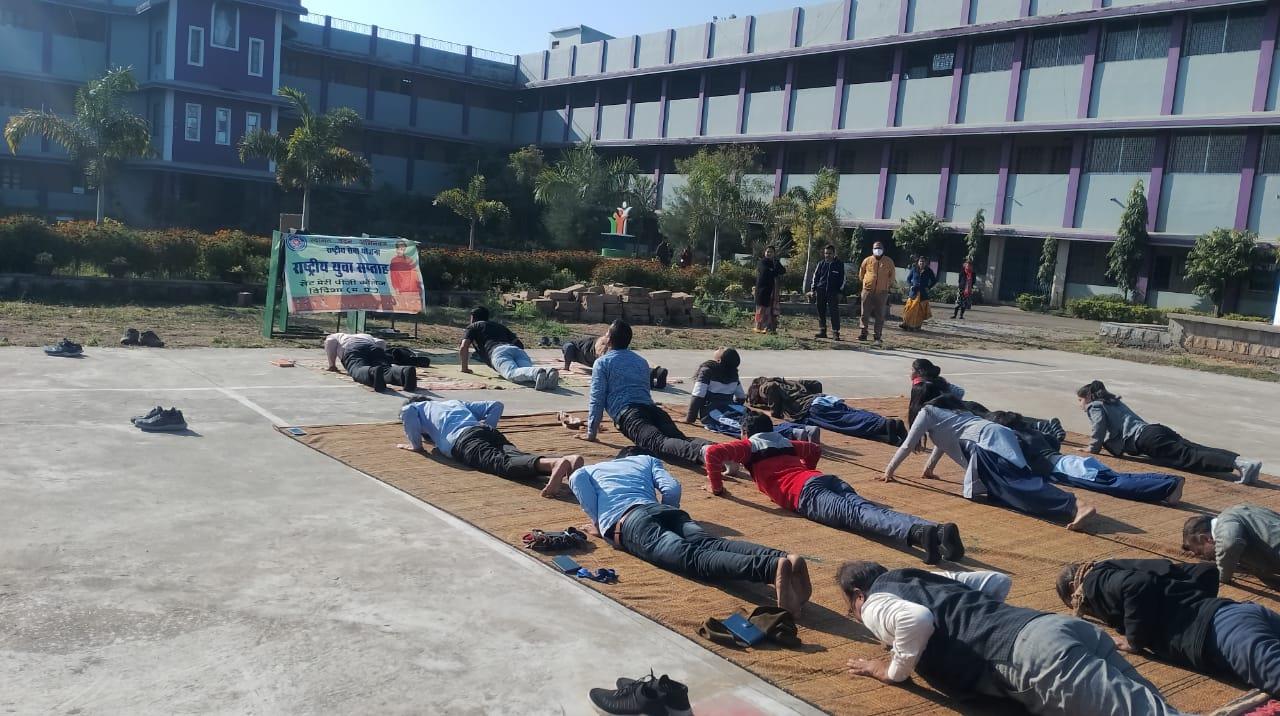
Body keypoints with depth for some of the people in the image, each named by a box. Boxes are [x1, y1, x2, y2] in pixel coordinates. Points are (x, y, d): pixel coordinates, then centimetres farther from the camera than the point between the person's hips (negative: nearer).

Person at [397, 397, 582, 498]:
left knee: (501, 463, -30)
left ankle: (554, 463, -60)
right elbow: (496, 405, 36)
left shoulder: (417, 407, 32)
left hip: (461, 438, -6)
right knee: (515, 456, -20)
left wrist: (416, 444, 16)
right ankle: (569, 460, -50)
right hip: (490, 432, 6)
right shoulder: (457, 403, 45)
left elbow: (407, 412, 5)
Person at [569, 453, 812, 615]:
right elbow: (672, 489, 16)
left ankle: (773, 568, -59)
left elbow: (576, 480, 9)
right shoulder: (647, 460, 38)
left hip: (628, 520, -4)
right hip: (664, 510, 4)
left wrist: (598, 522, 19)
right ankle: (786, 560, -55)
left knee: (690, 557, -29)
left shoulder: (588, 470, 36)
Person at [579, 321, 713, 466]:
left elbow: (597, 398, 9)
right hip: (651, 408, 6)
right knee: (680, 439, -17)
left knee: (657, 442, -30)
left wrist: (591, 433, 15)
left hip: (626, 413, -5)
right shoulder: (641, 361, 33)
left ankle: (700, 452, -60)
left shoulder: (602, 363, 14)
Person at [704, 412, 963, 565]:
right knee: (866, 508, -18)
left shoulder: (748, 447, 22)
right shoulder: (785, 442, 38)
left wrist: (717, 486, 19)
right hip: (828, 479, 6)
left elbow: (713, 453, 7)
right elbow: (816, 450, 52)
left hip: (804, 492, -6)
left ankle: (920, 532, -55)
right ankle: (938, 531, -44)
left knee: (855, 515, -28)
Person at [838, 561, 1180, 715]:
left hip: (1033, 654, -8)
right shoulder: (930, 578, 35)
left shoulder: (874, 604, 11)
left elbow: (916, 620, -13)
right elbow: (998, 581, 36)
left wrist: (894, 671, 5)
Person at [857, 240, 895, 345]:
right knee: (865, 313, -2)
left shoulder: (889, 261, 3)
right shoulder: (867, 260, 3)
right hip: (867, 291, 0)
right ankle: (863, 333, 4)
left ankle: (877, 337, 7)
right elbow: (861, 274, 16)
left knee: (880, 315, 2)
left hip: (882, 292, 0)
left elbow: (892, 276, 15)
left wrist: (888, 285, 13)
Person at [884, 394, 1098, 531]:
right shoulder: (947, 409, 41)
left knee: (1017, 482, -26)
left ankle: (1075, 508, -48)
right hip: (998, 437, 9)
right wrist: (928, 468, 67)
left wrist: (889, 470, 32)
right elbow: (944, 439, 55)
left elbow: (908, 446, 19)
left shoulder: (926, 412, 17)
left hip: (988, 443, -9)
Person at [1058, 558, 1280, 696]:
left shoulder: (1095, 580, 10)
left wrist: (1135, 641, 0)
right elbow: (1206, 571, 32)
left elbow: (1138, 586, -14)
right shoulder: (1125, 568, 33)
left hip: (1217, 628, -8)